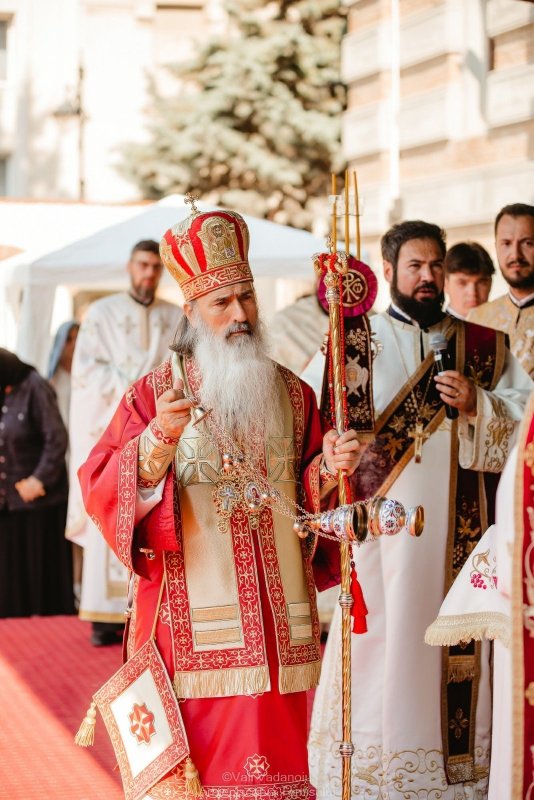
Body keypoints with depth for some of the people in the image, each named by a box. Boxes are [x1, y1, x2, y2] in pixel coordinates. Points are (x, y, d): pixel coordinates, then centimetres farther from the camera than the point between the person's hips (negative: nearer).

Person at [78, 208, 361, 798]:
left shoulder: (291, 394, 10)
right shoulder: (154, 394, -1)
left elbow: (307, 497, 14)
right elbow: (101, 494, -12)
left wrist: (328, 471, -7)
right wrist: (160, 440, -27)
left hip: (277, 625, 3)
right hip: (196, 625, -3)